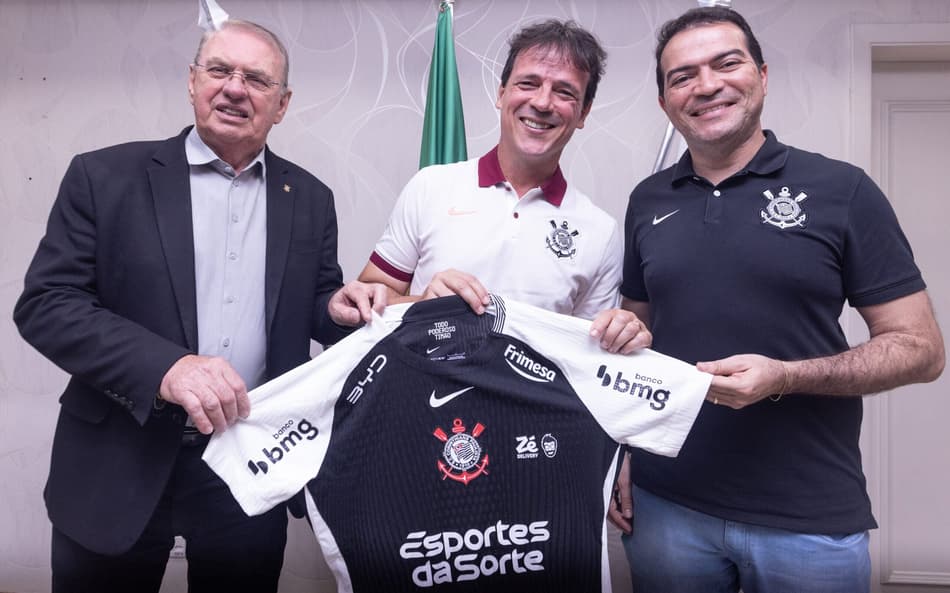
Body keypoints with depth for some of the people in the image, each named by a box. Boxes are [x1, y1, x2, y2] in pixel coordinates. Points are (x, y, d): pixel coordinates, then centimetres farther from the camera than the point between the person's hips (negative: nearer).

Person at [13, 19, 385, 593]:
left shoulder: (310, 198, 5)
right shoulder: (106, 176, -4)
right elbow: (45, 303, -9)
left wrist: (337, 308, -13)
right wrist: (163, 366, -24)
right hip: (119, 464, -1)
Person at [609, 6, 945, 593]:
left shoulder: (842, 190, -6)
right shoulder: (648, 201, 5)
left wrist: (784, 377, -20)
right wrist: (617, 454, 4)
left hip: (812, 519, -2)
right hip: (666, 506, 3)